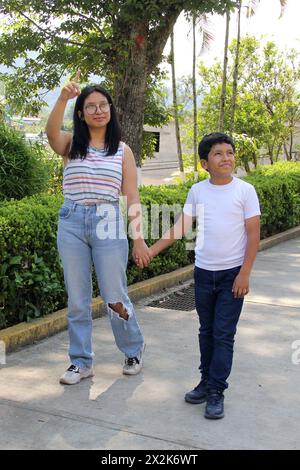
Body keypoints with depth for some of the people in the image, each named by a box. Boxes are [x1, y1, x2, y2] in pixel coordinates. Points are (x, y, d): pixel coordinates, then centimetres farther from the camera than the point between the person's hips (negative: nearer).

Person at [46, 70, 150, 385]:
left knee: (115, 297, 4)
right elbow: (51, 132, -20)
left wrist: (139, 239, 0)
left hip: (108, 225, -1)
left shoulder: (122, 150, 6)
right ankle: (81, 362, 22)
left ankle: (134, 351, 29)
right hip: (72, 224, 1)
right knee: (77, 298, 8)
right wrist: (63, 98, -36)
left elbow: (132, 199, 5)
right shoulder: (70, 144, 5)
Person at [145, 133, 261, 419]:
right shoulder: (197, 191, 2)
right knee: (206, 331, 14)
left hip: (232, 273, -3)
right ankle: (206, 382, 26)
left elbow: (253, 235, -7)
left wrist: (244, 274, -12)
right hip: (203, 272, 4)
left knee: (223, 335, -1)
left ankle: (216, 392, 6)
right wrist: (152, 249, -3)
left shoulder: (244, 191, -8)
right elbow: (181, 227, 5)